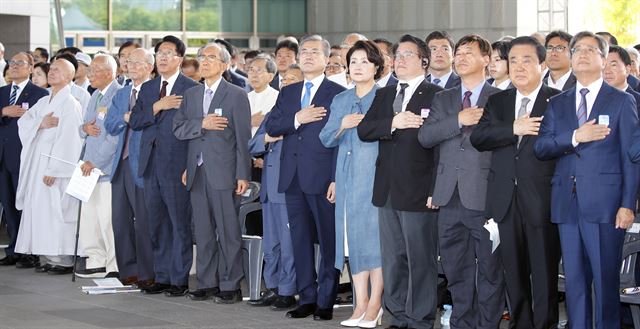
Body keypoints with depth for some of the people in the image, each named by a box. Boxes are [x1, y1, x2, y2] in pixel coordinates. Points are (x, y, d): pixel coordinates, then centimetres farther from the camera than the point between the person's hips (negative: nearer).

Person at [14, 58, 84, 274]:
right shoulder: (44, 102, 16)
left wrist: (53, 169, -19)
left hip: (57, 167, -8)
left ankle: (64, 260, -3)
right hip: (38, 164, 8)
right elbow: (24, 121, 8)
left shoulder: (70, 104, -9)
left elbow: (67, 139, -15)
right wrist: (41, 123, -12)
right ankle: (48, 258, 12)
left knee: (55, 210, -8)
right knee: (40, 209, 7)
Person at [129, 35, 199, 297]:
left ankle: (180, 279, 3)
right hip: (151, 165, 6)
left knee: (180, 224, -2)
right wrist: (157, 107, -9)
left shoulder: (191, 88, -3)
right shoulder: (147, 88, 15)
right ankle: (162, 277, 17)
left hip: (177, 165, -6)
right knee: (157, 224, 10)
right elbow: (134, 122, 6)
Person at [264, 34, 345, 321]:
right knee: (300, 241, 9)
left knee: (328, 241, -1)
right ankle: (306, 298, 16)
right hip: (293, 178, 6)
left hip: (322, 178, -6)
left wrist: (337, 179, -13)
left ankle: (325, 302, 4)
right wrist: (297, 119, -11)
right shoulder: (287, 93, 17)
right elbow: (270, 127, 6)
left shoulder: (338, 94, -2)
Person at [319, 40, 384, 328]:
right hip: (348, 176, 5)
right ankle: (361, 302, 8)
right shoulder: (340, 100, 17)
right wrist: (342, 124, -7)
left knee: (375, 234, -6)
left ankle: (375, 304, 0)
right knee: (352, 236, 4)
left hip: (376, 174, -5)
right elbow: (326, 139, 10)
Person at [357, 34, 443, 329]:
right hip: (387, 191, 6)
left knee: (421, 259, -1)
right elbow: (363, 130, 4)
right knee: (392, 259, 12)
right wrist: (393, 123, -13)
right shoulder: (384, 95, 17)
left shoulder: (436, 95, -4)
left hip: (418, 191, -6)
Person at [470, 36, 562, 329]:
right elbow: (477, 138, -1)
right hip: (506, 203, 5)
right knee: (514, 275, 11)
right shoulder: (498, 102, 13)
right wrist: (514, 128, -14)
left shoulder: (558, 101, -2)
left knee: (545, 277, -1)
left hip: (541, 202, -5)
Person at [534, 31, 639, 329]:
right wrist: (575, 137, -11)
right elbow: (540, 148, 4)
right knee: (574, 280, 6)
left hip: (604, 204, -4)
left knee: (606, 280, -3)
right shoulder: (557, 104, 16)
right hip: (567, 204, 4)